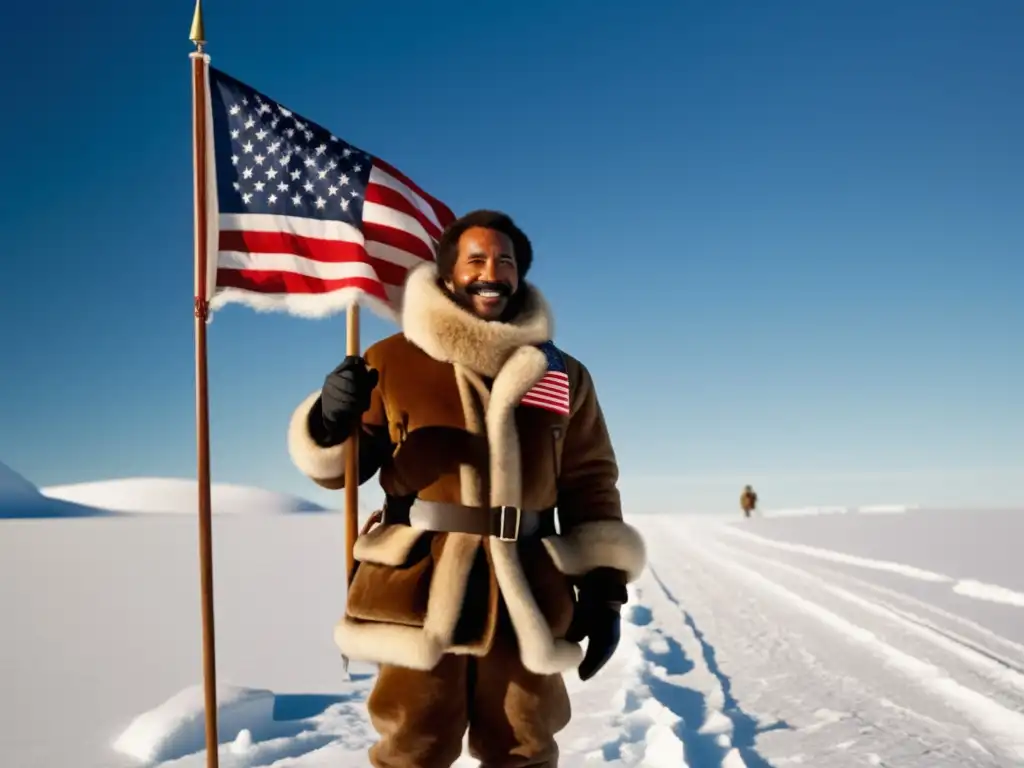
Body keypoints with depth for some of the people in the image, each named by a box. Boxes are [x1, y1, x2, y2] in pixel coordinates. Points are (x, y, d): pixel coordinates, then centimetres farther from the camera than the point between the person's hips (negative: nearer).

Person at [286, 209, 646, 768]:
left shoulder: (563, 375, 9)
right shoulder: (395, 360, 2)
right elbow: (339, 467, 6)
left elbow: (590, 483, 13)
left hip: (526, 592, 2)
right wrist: (332, 422, -17)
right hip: (419, 584, -2)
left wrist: (602, 590, 6)